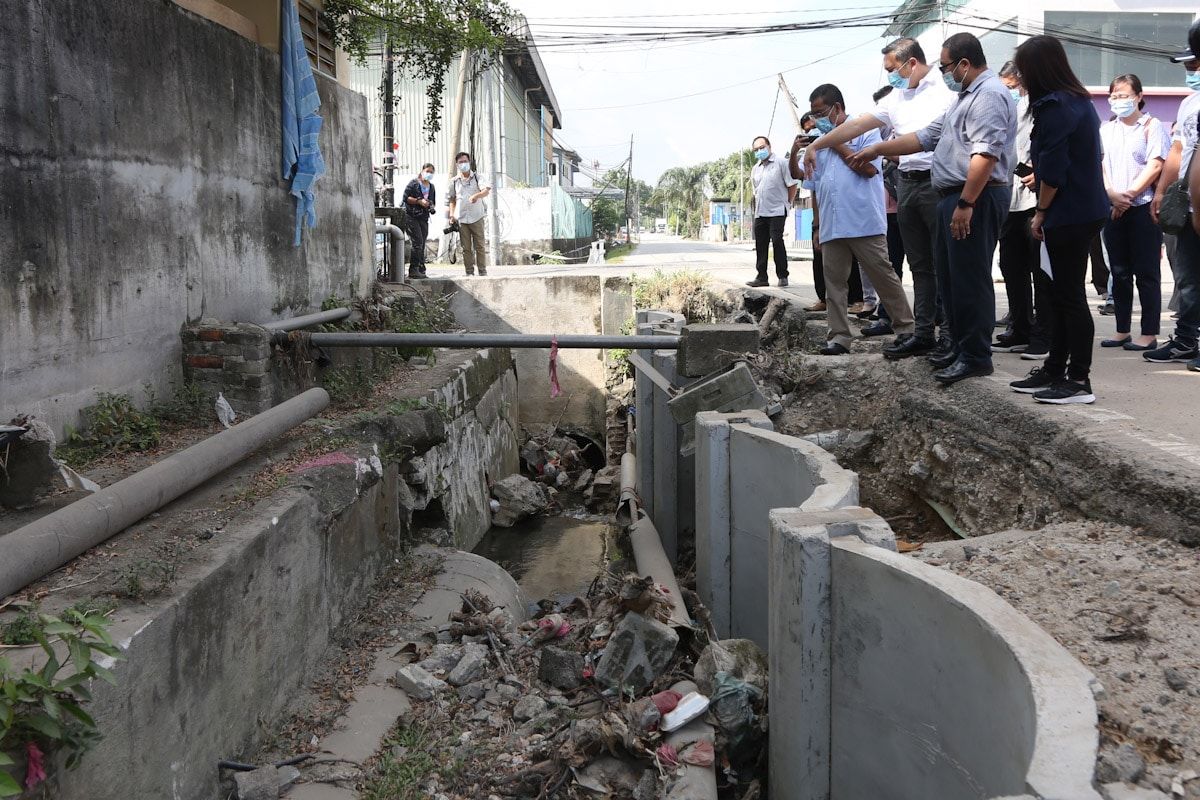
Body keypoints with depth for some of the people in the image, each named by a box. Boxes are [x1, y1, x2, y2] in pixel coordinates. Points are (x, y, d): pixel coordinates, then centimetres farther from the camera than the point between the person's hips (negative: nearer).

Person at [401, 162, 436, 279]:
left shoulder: (432, 187, 18)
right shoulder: (414, 183, -2)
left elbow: (433, 202, 26)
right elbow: (405, 197, -8)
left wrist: (432, 207, 3)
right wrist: (419, 201, -16)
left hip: (424, 218, 7)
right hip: (411, 216, -7)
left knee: (422, 245, 5)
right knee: (418, 241, -16)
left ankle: (421, 270, 8)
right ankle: (413, 270, -14)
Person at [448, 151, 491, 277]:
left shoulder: (477, 177, 2)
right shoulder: (455, 181, 10)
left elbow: (487, 190, -14)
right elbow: (452, 199, 17)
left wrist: (477, 195, -34)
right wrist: (452, 215, 6)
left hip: (477, 218, -2)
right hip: (461, 218, 2)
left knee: (480, 246, -2)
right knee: (466, 247, 2)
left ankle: (482, 271, 3)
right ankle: (469, 272, 6)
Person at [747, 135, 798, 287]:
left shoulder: (781, 163, -4)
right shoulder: (755, 169, 16)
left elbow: (792, 184, -5)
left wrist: (787, 203, -4)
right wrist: (758, 206, 17)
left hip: (777, 211, -6)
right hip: (760, 212, 7)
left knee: (777, 241, -12)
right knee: (760, 244, 5)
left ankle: (783, 276, -4)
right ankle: (761, 277, 11)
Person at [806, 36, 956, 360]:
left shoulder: (945, 89, -3)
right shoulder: (897, 98, 19)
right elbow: (859, 124, 18)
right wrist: (816, 145, 16)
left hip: (937, 182, -7)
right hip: (907, 184, 7)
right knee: (919, 265, 8)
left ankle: (952, 334, -1)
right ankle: (924, 334, 12)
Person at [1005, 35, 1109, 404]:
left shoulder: (1054, 106, -15)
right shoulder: (1079, 100, 14)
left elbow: (1053, 170, -17)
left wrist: (1041, 212, -7)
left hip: (1069, 215, -10)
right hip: (1085, 209, 10)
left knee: (1070, 296, -5)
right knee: (1064, 295, 14)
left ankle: (1079, 381, 0)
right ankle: (1055, 370, 22)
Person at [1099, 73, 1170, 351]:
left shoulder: (1152, 126, 1)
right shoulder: (1106, 129, 15)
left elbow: (1155, 166, -9)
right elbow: (1099, 165, 6)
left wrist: (1129, 195, -14)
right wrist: (1112, 195, -10)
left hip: (1143, 207, -5)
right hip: (1113, 209, 5)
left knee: (1146, 273, -3)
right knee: (1119, 273, 9)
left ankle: (1149, 334, 0)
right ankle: (1122, 331, 16)